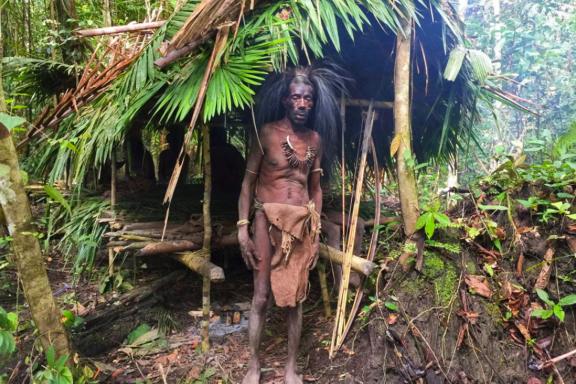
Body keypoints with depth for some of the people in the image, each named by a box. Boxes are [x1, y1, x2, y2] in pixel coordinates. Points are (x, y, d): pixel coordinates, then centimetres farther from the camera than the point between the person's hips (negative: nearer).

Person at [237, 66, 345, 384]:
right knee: (261, 296, 3)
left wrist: (316, 232, 9)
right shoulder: (267, 132, -4)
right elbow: (248, 181, -3)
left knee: (295, 297, 8)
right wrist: (243, 227, -9)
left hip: (302, 223, 3)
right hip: (268, 219, -3)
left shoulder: (316, 139, 7)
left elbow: (316, 187, 12)